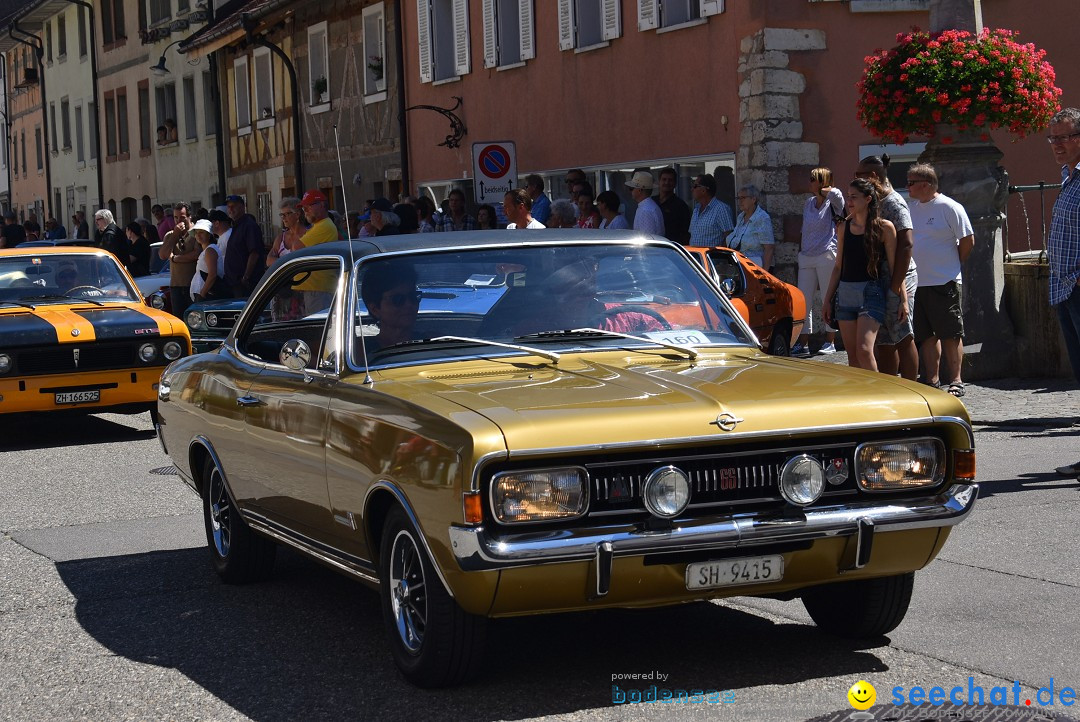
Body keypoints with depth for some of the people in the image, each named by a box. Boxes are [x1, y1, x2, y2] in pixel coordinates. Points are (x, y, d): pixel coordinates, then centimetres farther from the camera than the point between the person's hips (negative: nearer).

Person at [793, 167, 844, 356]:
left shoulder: (832, 203, -3)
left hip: (827, 255, -6)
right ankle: (803, 343, 6)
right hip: (806, 257, 6)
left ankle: (830, 342, 7)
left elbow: (836, 193, -27)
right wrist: (800, 250, 18)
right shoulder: (808, 203, 16)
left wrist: (821, 191, -8)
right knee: (803, 301, 3)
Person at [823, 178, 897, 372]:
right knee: (852, 355, 6)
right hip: (845, 293, 5)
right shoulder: (844, 227, 10)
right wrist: (828, 299, 13)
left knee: (864, 350, -18)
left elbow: (894, 266, -3)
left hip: (870, 292, -5)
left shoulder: (884, 227, -3)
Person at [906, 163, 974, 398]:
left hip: (944, 282, -7)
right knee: (926, 335, 9)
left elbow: (968, 240, -6)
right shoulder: (913, 208, 13)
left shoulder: (949, 208, -8)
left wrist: (952, 266, 2)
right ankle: (932, 381, 15)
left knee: (950, 334, -2)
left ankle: (954, 381, 2)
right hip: (916, 283, 7)